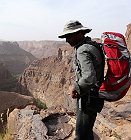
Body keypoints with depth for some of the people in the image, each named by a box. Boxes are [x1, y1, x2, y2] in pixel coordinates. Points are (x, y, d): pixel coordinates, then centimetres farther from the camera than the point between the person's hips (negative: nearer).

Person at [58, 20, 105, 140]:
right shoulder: (92, 45, 9)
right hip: (93, 95, 10)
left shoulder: (83, 50, -23)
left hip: (89, 99, -10)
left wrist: (75, 88, -19)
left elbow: (89, 77, -37)